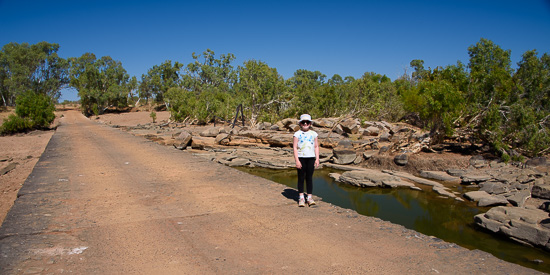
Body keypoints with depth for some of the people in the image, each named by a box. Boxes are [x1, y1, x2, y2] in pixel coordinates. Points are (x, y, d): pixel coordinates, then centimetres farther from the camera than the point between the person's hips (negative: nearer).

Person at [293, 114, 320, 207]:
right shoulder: (297, 134, 1)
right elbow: (295, 147, -2)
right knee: (301, 178, 3)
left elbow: (316, 147, 11)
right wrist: (297, 160, -10)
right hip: (301, 158, -2)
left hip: (311, 158, 2)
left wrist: (317, 159, 3)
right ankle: (301, 198, 12)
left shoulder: (313, 134, 9)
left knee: (309, 178, 4)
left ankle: (310, 197, 12)